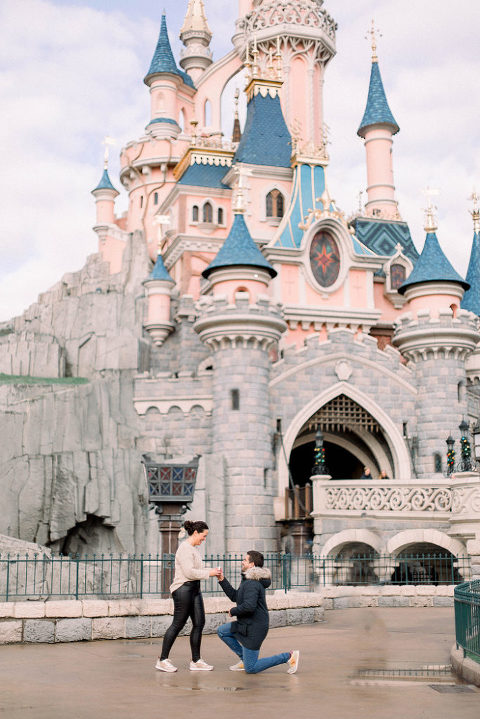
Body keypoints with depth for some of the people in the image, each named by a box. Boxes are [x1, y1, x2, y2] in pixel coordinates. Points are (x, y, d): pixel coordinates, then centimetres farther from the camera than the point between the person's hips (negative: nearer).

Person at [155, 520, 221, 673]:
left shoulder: (194, 548, 16)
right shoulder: (185, 548, -15)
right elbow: (189, 572, -22)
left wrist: (212, 571, 7)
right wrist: (209, 573, -15)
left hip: (194, 589, 10)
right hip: (183, 588, -10)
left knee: (199, 623, 6)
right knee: (178, 624, -4)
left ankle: (196, 661, 11)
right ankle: (162, 660, 6)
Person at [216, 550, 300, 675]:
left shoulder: (251, 583, -22)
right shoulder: (248, 580, 12)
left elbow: (249, 606, -33)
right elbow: (235, 596, 18)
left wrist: (233, 611, -15)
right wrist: (222, 580, 11)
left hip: (254, 629, -10)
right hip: (247, 625, 10)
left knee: (251, 669, -5)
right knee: (221, 631, 16)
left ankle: (289, 656, -4)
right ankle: (245, 659, 16)